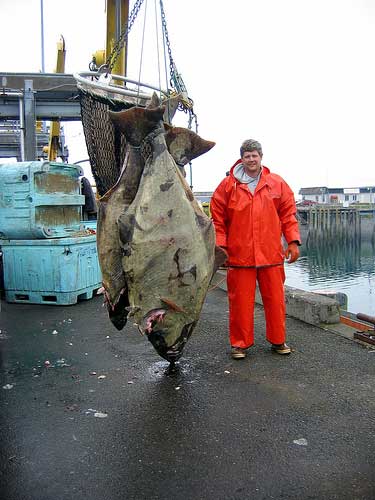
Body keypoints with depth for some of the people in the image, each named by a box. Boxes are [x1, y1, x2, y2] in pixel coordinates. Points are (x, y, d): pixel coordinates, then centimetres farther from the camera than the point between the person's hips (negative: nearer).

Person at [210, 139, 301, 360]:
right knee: (240, 300, 4)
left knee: (275, 299, 9)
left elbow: (288, 214, 10)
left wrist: (293, 241, 3)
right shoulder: (228, 185, 3)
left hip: (271, 254, 2)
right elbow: (218, 218, 4)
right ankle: (240, 343, 19)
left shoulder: (277, 183, 8)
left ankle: (278, 340, 26)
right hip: (239, 255, -1)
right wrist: (220, 246, -2)